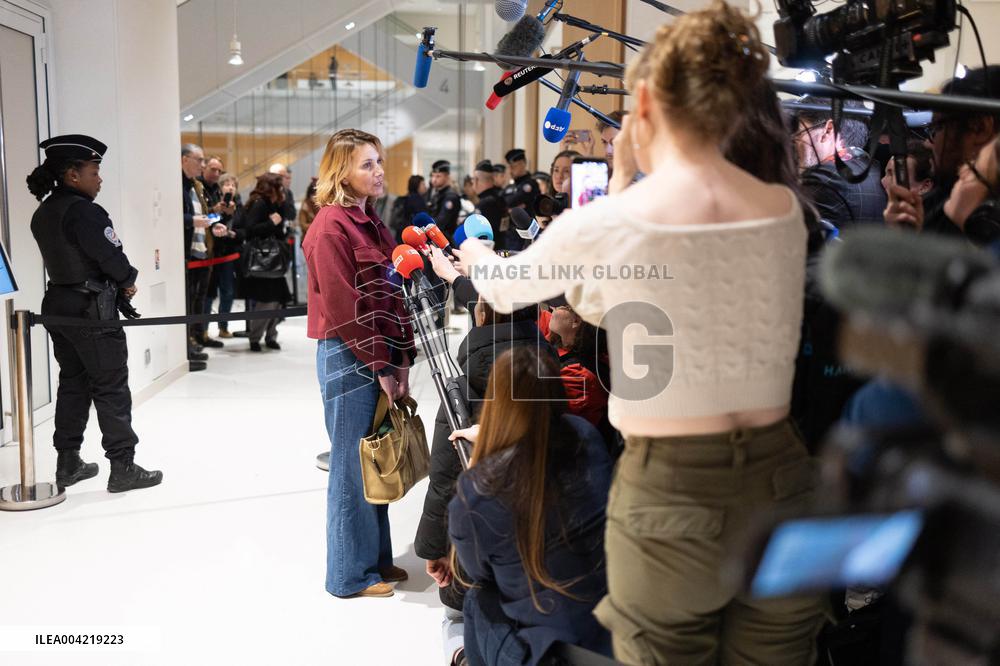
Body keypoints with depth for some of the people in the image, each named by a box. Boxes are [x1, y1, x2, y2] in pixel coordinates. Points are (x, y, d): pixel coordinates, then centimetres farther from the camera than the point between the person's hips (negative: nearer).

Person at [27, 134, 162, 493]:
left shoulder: (42, 214, 9)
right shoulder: (84, 212, -19)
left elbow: (66, 258, 10)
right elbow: (112, 258, -19)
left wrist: (117, 286, 4)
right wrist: (127, 281, 3)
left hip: (58, 304, 9)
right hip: (91, 309, -9)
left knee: (73, 383, 17)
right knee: (111, 388, -1)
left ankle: (68, 464, 24)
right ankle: (123, 467, 5)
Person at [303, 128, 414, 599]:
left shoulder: (371, 222, 15)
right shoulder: (330, 227, -12)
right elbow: (343, 308, -16)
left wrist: (401, 359, 6)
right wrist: (380, 366, -13)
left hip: (382, 357, 8)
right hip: (348, 357, -8)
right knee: (352, 465, 1)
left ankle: (376, 558, 28)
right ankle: (350, 574, 14)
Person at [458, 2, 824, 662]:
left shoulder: (604, 222, -12)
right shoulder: (786, 210, 0)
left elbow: (506, 289, 10)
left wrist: (475, 253, 31)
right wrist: (633, 184, 19)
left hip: (672, 497, -4)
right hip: (781, 489, 5)